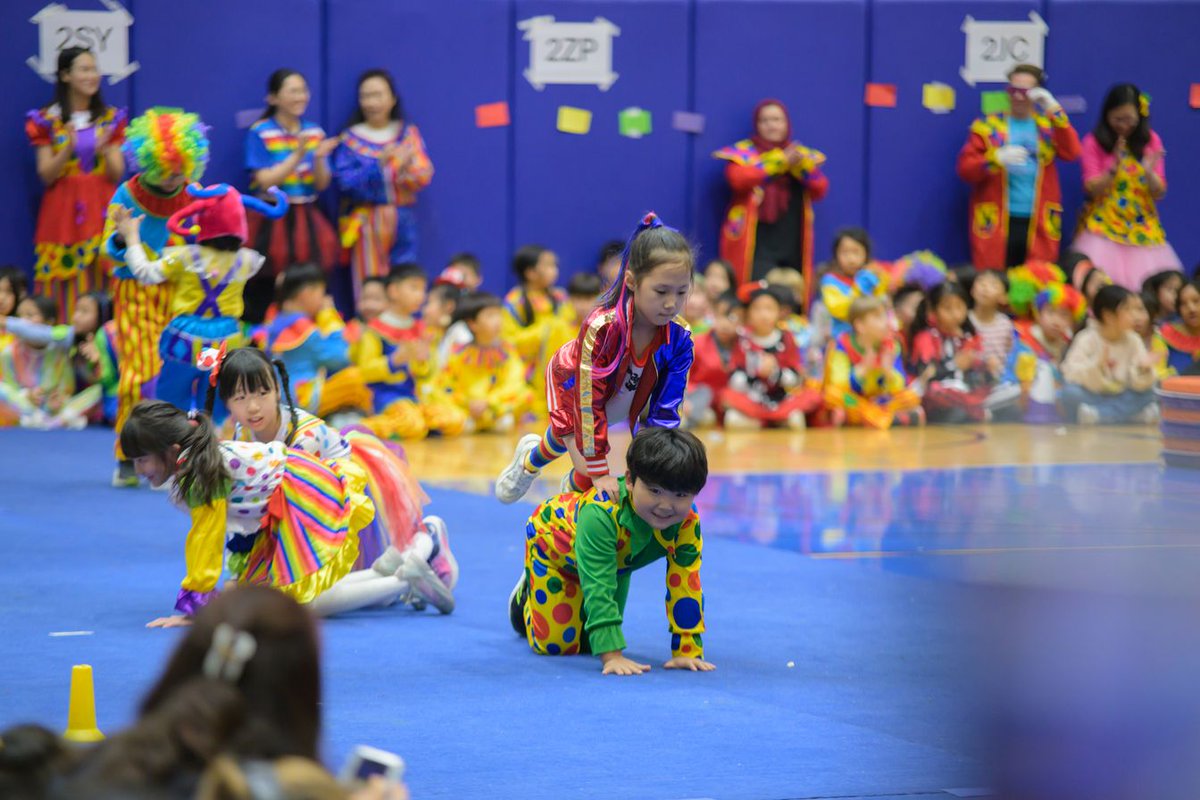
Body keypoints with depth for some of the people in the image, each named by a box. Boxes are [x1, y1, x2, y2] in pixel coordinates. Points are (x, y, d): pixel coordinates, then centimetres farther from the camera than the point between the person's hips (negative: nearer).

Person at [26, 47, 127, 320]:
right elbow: (46, 175, -3)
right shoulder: (47, 120, 1)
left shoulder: (110, 118, 7)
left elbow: (117, 174, 4)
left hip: (101, 211, 2)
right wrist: (68, 149, -19)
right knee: (66, 288, -5)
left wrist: (105, 149, -16)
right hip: (64, 213, -2)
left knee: (101, 286, -3)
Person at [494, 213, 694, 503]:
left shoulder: (679, 339, -33)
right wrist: (599, 472, -37)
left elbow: (665, 412, -27)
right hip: (571, 382, -3)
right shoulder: (601, 328, -44)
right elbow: (589, 403, -39)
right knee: (587, 475, -4)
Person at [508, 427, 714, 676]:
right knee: (554, 644, -4)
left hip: (617, 560, 5)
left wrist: (687, 652, -36)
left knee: (588, 642, 7)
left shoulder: (687, 524, -35)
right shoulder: (599, 514, -49)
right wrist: (612, 656, -55)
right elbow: (598, 589, -50)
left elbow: (686, 588, -30)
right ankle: (526, 594, 28)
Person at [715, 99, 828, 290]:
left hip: (793, 245, 4)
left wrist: (801, 166, -12)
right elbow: (739, 180, -14)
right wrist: (779, 162, -15)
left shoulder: (802, 153, 18)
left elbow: (821, 188, 6)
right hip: (757, 245, -4)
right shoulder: (743, 152, 7)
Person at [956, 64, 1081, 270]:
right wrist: (997, 158, -17)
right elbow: (965, 168, 0)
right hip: (996, 224, -1)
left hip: (1038, 225, 1)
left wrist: (1055, 111, -11)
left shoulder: (1048, 126, 13)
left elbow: (1071, 153, -4)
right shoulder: (988, 126, 8)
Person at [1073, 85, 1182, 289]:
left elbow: (1159, 193, 3)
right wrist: (1114, 167, -21)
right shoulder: (1094, 143, -1)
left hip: (1142, 229, 2)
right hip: (1104, 227, -2)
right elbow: (1092, 190, -5)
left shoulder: (1150, 141, 5)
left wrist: (1149, 172, -19)